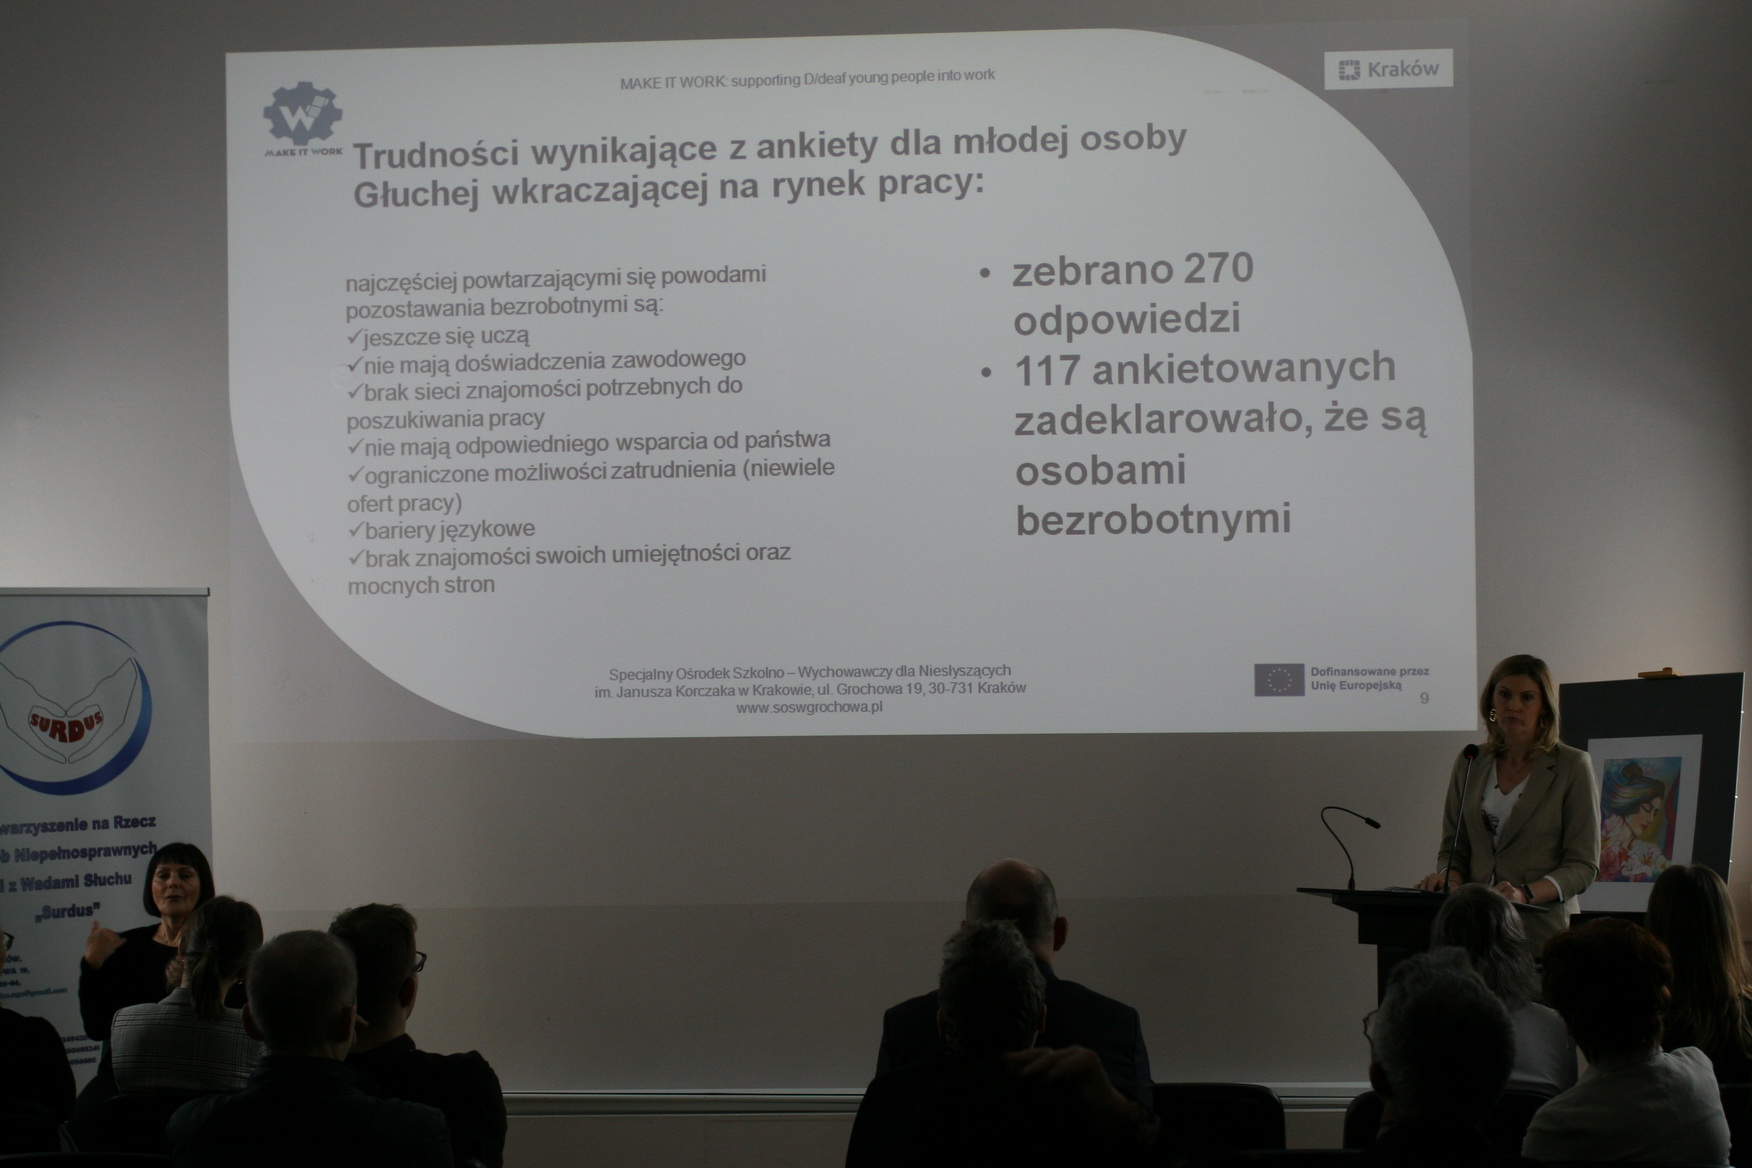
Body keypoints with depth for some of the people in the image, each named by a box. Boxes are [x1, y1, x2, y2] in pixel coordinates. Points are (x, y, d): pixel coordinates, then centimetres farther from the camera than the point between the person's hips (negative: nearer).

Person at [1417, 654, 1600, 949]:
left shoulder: (1572, 766, 3)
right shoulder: (1469, 764, 14)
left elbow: (1583, 864, 0)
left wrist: (1526, 894, -16)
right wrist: (1449, 878, -2)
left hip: (1542, 928, -3)